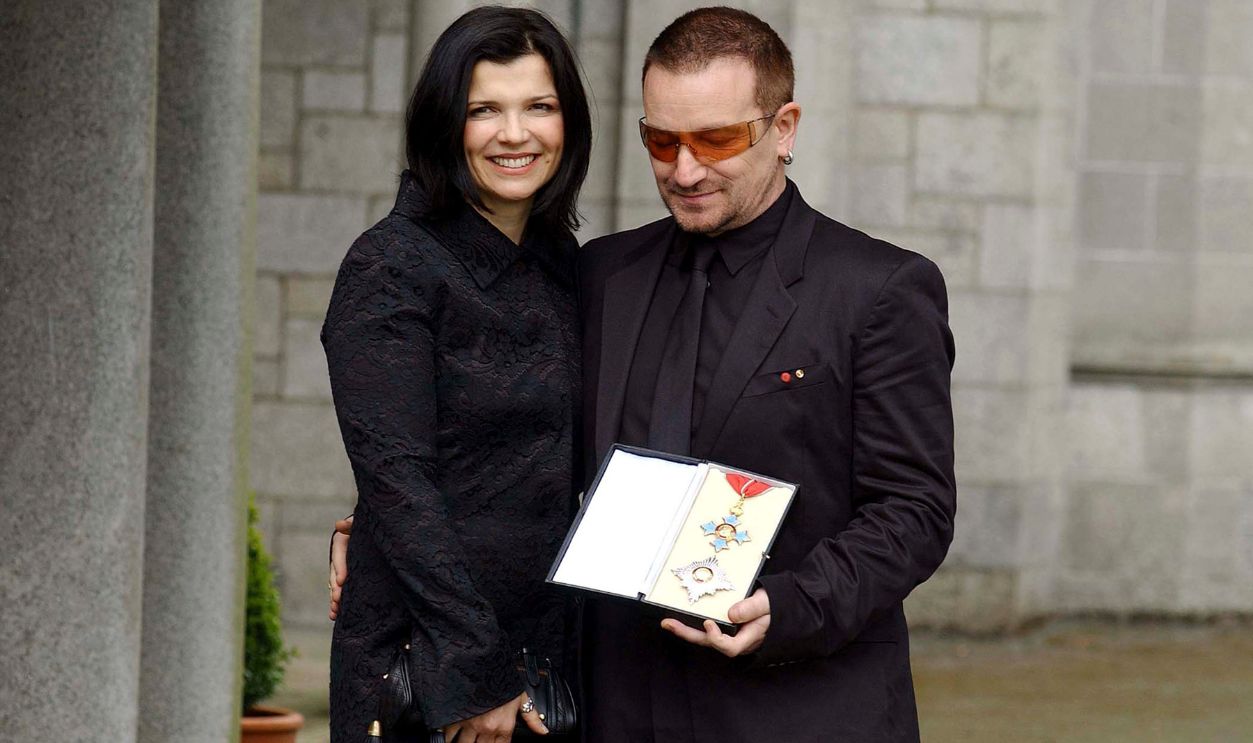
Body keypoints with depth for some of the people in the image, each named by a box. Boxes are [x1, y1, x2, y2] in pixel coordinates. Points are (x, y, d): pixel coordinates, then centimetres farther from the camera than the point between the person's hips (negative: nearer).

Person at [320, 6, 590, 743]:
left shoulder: (563, 263, 10)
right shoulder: (392, 267, -9)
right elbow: (396, 479, -16)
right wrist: (475, 675, -20)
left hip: (551, 649, 6)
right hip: (424, 672, -6)